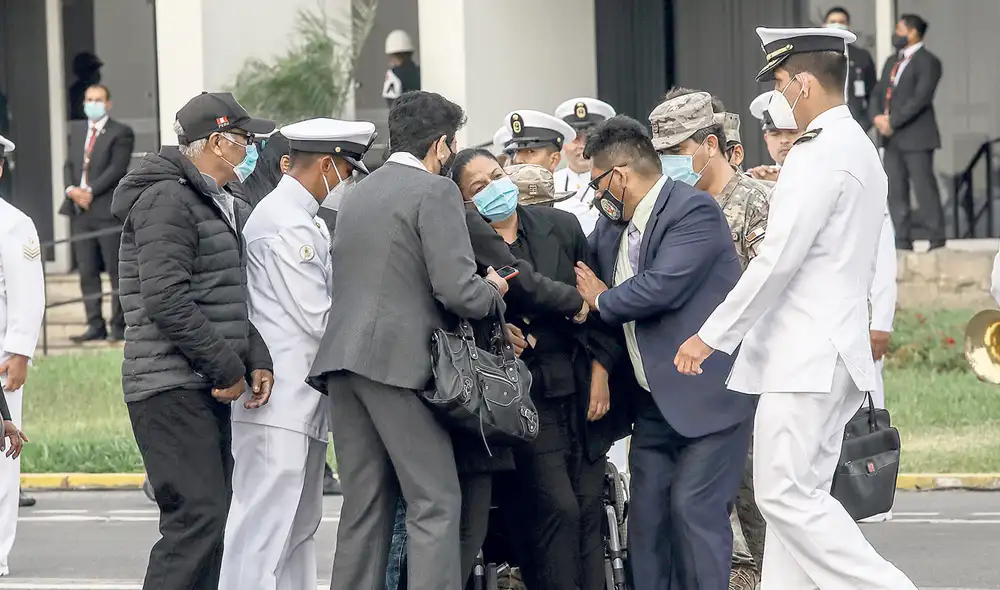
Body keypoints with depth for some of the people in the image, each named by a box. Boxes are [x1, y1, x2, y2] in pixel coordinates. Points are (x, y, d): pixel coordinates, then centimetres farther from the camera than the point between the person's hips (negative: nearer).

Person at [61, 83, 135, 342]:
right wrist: (71, 190, -6)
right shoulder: (77, 133, 20)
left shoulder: (121, 133, -1)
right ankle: (95, 326, 7)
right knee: (87, 272, 5)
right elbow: (70, 166, 14)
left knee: (116, 270, -3)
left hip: (109, 210, -6)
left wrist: (90, 191, -16)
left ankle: (119, 326, -1)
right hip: (80, 211, 6)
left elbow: (117, 168, -11)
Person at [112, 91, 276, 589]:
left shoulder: (220, 207, 20)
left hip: (208, 390, 10)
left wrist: (256, 358, 7)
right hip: (172, 386, -10)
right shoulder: (168, 200, -12)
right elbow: (167, 300, -20)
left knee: (210, 518, 10)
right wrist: (227, 367, -16)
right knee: (197, 516, -16)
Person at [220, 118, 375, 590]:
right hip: (278, 405, -10)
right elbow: (317, 318, -15)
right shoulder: (283, 223, -14)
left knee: (300, 526, 13)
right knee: (264, 527, -10)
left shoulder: (305, 220, 17)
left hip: (304, 403, 10)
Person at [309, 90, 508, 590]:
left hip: (342, 358, 8)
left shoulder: (357, 194, 20)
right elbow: (457, 289, -14)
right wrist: (492, 291, 8)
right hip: (399, 358, -8)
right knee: (434, 502, -5)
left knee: (364, 506, 10)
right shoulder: (435, 192, -5)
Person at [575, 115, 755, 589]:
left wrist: (603, 301, -7)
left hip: (709, 395, -9)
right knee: (646, 515, 6)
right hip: (655, 401, 9)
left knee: (695, 509, -11)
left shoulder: (694, 211, -14)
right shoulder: (613, 223, 13)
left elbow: (663, 286, -25)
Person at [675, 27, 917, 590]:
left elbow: (777, 262, -19)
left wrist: (711, 337, -12)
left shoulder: (819, 154, -15)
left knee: (786, 495, -9)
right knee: (798, 495, 8)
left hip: (806, 357, -10)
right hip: (831, 353, 10)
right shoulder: (861, 149, 17)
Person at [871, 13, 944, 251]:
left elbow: (920, 98, -15)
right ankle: (903, 242, 6)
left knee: (924, 188, -8)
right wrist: (877, 117, -4)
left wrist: (893, 122, -17)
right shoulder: (892, 62, 20)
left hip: (916, 137, -8)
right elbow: (878, 93, 16)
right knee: (895, 192, 4)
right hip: (892, 138, 8)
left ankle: (937, 240, -5)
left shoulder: (927, 62, -5)